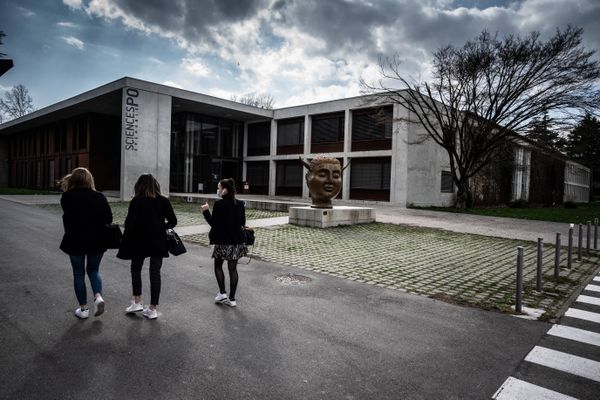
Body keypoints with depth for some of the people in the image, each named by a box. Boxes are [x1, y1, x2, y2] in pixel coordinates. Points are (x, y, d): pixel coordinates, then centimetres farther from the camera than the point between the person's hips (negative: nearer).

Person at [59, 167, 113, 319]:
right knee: (94, 270, 19)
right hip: (97, 241, 2)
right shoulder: (99, 196, -5)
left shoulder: (67, 197, -8)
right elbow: (109, 218, -6)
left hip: (75, 241, -1)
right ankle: (98, 296, -3)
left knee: (78, 274, 11)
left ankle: (83, 308, 16)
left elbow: (67, 216, 1)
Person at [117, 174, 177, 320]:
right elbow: (173, 221, -2)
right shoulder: (163, 201, -1)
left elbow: (130, 223, -14)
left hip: (139, 241, -2)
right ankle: (152, 309, 11)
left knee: (136, 269, 19)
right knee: (155, 272, 7)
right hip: (158, 242, 2)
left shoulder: (136, 201, -9)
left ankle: (137, 302, 17)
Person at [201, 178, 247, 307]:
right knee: (233, 268, 10)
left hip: (222, 241, -5)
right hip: (237, 241, 5)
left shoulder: (219, 204, -14)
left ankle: (222, 293, 9)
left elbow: (213, 223, -12)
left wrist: (206, 211, 0)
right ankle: (232, 298, 14)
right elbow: (242, 222, 8)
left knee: (218, 266, 16)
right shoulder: (240, 204, 3)